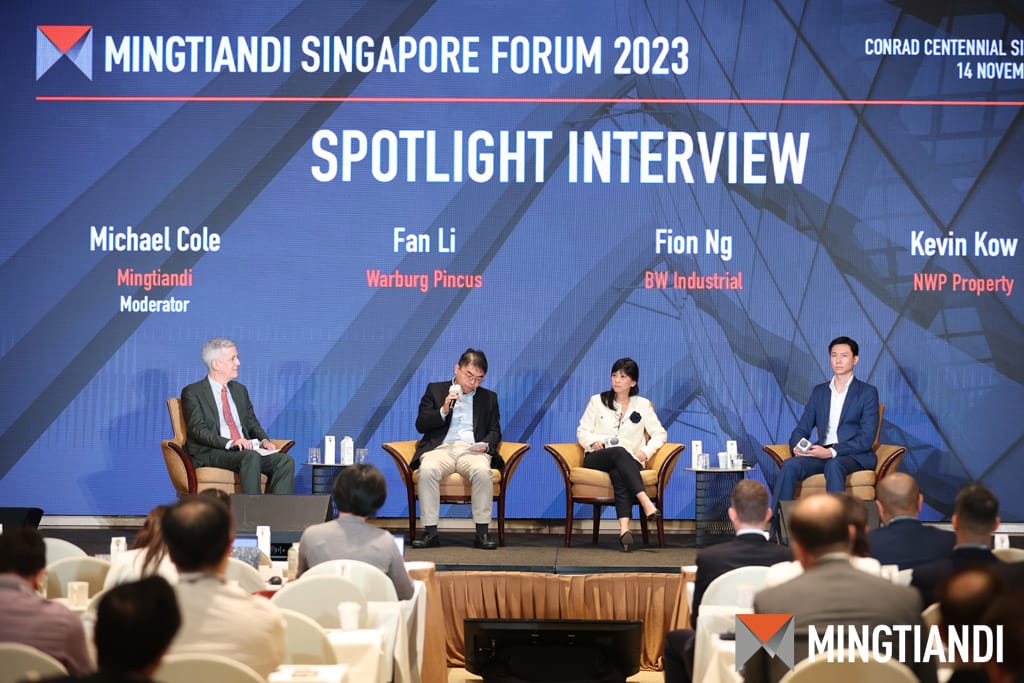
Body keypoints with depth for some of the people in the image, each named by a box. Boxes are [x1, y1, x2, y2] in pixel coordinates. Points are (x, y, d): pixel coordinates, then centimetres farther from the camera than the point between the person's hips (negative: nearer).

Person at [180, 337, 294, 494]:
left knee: (285, 461, -20)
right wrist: (229, 443, -26)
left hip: (246, 450, 6)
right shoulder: (192, 393, 1)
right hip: (210, 454, -6)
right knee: (251, 457, -36)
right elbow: (198, 430, -11)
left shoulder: (240, 390, 22)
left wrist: (264, 440, 0)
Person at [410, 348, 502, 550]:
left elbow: (495, 431, 16)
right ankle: (430, 532, -30)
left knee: (482, 471, -36)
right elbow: (421, 425, 9)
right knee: (428, 471, -36)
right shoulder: (435, 390, 18)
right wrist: (444, 410, -6)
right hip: (441, 448, 0)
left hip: (472, 450, 1)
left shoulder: (489, 398, 22)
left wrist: (486, 444, -6)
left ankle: (482, 532, -29)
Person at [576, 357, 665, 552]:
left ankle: (624, 527, -58)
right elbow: (582, 431, 12)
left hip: (629, 461, 0)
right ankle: (644, 500, -57)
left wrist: (646, 451, -7)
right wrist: (593, 441, -11)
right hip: (596, 458, 0)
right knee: (619, 452, -38)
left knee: (618, 473, -39)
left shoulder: (643, 405, 17)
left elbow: (660, 433, 12)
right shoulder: (597, 401, 16)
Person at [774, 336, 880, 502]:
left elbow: (866, 438, -5)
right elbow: (802, 429, 17)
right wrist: (797, 446, -9)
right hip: (821, 453, 4)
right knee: (789, 466, -28)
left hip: (855, 456, -4)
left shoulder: (868, 392, 5)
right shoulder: (819, 392, 20)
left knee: (833, 465, -39)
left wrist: (832, 452, -19)